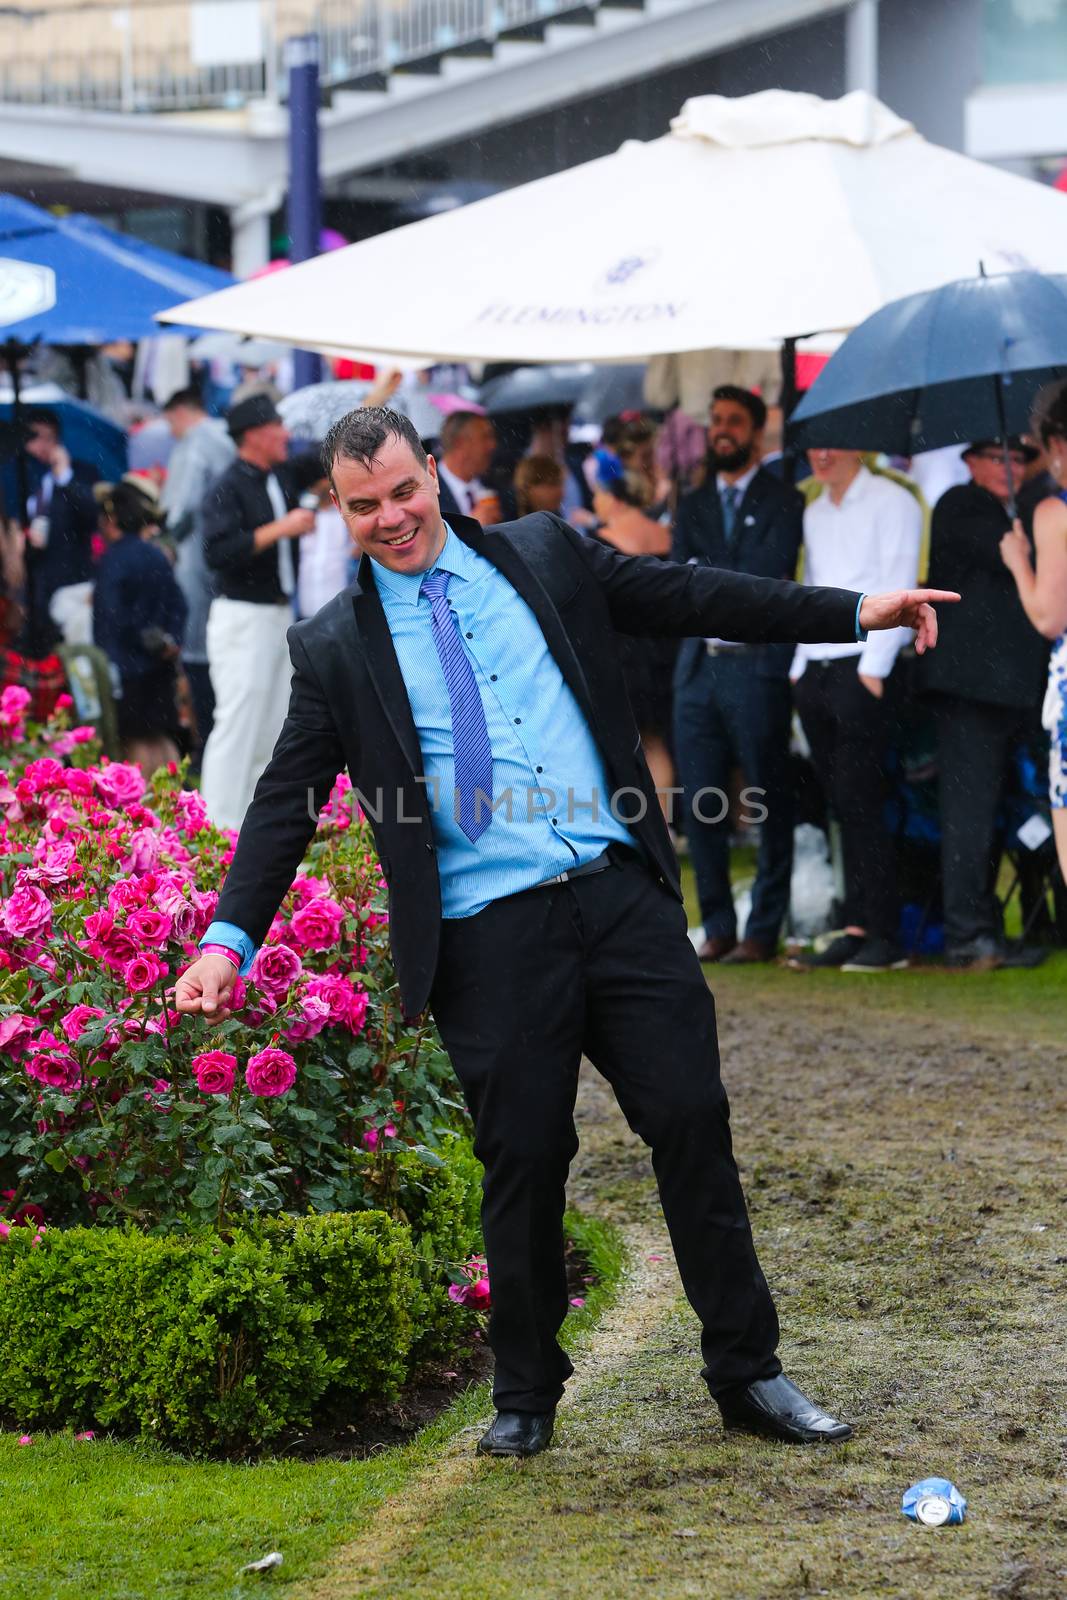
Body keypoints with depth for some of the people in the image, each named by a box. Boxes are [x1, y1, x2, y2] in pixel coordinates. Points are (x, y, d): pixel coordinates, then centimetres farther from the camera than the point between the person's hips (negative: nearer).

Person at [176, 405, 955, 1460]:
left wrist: (857, 613, 11)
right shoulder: (335, 649, 6)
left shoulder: (544, 555, 11)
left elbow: (692, 598, 14)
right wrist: (229, 939, -5)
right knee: (522, 1160, 1)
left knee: (692, 1120, -1)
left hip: (620, 896, 2)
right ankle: (525, 1397, 20)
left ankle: (748, 1373, 11)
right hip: (488, 934, -2)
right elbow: (286, 804, 6)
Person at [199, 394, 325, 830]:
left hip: (279, 614, 9)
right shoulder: (228, 488, -12)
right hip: (242, 618, -9)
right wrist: (279, 529, -22)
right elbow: (218, 552, -23)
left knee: (273, 729, 10)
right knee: (238, 725, -11)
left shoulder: (284, 475, 10)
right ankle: (219, 829, -11)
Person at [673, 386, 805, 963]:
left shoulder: (784, 504, 2)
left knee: (770, 804, -2)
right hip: (699, 668, 5)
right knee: (700, 806, 3)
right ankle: (717, 927, 11)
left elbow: (770, 575, -10)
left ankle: (763, 930, 2)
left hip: (757, 668, -5)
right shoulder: (692, 506, 18)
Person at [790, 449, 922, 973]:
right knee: (843, 809, 5)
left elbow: (897, 593, -8)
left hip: (862, 671, -7)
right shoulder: (815, 513, 19)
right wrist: (799, 667, 12)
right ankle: (855, 930, 5)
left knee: (859, 804, -10)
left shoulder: (891, 502, -2)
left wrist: (874, 668, -14)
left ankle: (883, 936, -8)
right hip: (814, 671, 7)